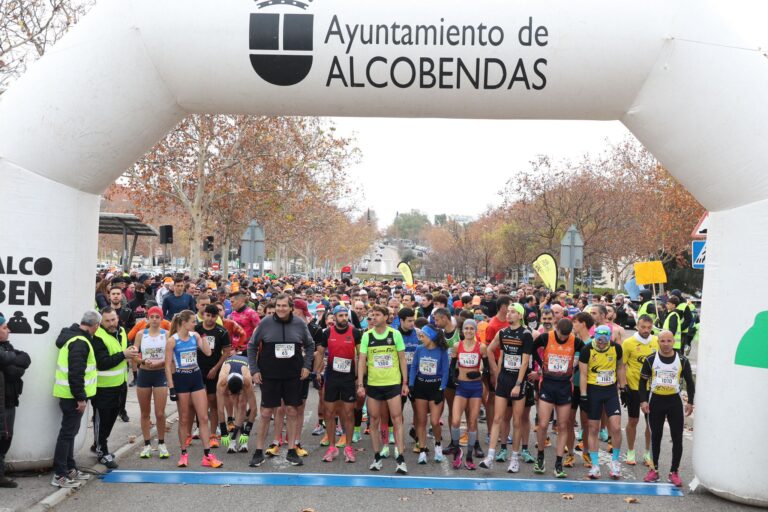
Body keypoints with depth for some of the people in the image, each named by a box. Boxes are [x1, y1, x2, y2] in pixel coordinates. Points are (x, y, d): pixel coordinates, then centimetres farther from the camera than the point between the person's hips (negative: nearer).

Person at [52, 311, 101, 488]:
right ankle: (59, 475, -1)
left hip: (69, 394, 10)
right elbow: (76, 373, -25)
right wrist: (81, 398, -21)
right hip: (73, 395, -10)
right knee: (68, 432, -5)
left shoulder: (73, 336, 12)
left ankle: (70, 469, 28)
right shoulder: (80, 343, -20)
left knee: (70, 430, 17)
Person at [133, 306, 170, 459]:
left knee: (160, 413, -3)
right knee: (145, 413, 10)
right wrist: (143, 361, -20)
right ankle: (147, 445, 20)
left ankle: (161, 444, 14)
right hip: (144, 374, 2)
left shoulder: (166, 334, -3)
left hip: (160, 374, -2)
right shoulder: (141, 334, 3)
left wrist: (158, 363, -21)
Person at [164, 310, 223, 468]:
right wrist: (171, 388, -13)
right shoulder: (172, 340, -9)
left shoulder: (195, 336, 3)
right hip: (181, 379, -4)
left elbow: (208, 352, -10)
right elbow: (168, 366, -9)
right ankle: (184, 454, 19)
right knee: (184, 419, 6)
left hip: (196, 377, 4)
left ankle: (207, 455, 4)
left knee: (203, 417, 1)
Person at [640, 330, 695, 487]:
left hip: (674, 401, 0)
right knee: (655, 436, 9)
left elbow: (689, 382, 6)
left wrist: (690, 402, 0)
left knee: (677, 438, -2)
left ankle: (674, 472, 8)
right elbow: (643, 381, 1)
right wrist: (643, 401, -6)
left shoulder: (682, 361, -2)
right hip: (655, 400, 0)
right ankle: (654, 469, 19)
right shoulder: (650, 360, -3)